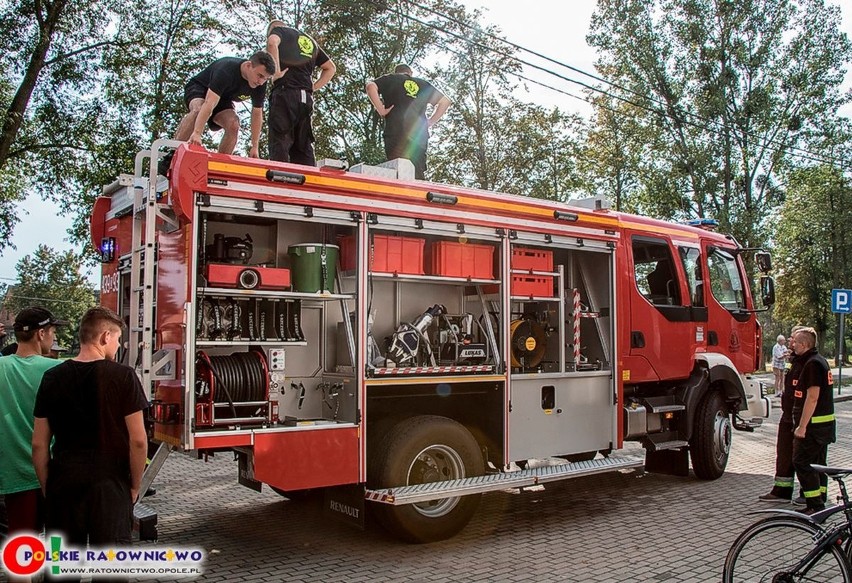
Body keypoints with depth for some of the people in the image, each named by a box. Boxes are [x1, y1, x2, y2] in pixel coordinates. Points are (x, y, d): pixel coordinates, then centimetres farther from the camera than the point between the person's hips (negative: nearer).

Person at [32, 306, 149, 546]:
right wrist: (135, 486, 1)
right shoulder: (122, 376, -10)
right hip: (110, 485, -3)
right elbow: (138, 440, -11)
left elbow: (39, 444, 3)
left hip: (64, 485, 4)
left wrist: (47, 488, 14)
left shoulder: (53, 378, 1)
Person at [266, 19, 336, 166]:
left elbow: (272, 42, -12)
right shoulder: (310, 40, 29)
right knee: (304, 147, 4)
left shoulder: (278, 30, 13)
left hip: (285, 93, -5)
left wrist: (276, 71, -8)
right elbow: (330, 68, 27)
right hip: (307, 98, 5)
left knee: (279, 144, -10)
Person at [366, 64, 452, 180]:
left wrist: (380, 110, 0)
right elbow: (445, 101, 20)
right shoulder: (423, 84, 26)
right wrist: (430, 122, 17)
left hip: (396, 133, -3)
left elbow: (371, 86, -1)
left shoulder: (390, 79, 17)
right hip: (420, 136, 3)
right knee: (417, 177, 1)